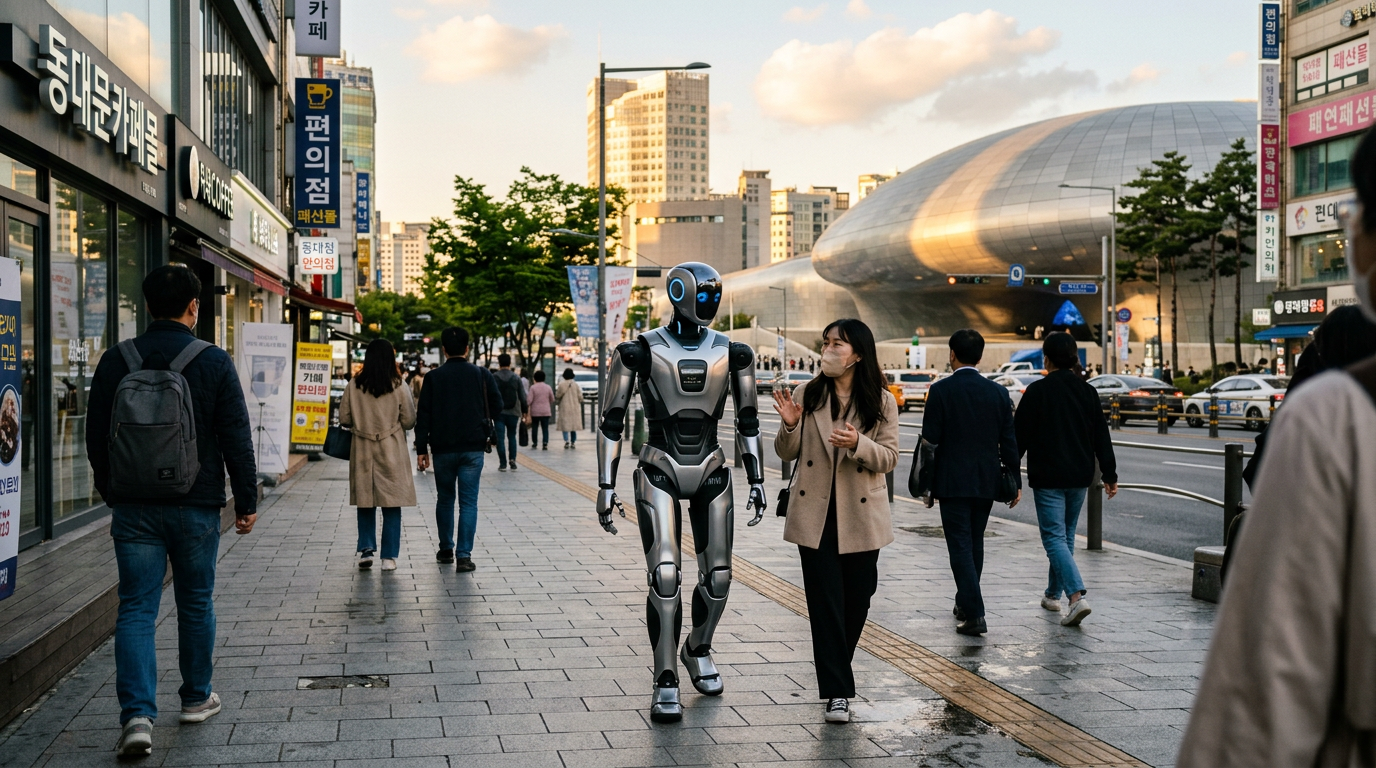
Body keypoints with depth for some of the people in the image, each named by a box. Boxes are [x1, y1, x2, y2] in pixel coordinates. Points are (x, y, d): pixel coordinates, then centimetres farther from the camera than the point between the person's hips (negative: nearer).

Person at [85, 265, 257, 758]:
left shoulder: (116, 362, 2)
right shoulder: (214, 362, -6)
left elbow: (96, 439, 9)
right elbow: (237, 439, -6)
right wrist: (246, 501, 3)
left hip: (133, 508, 1)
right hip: (196, 507, -1)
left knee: (136, 608, 2)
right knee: (196, 603, 14)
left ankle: (137, 715, -9)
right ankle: (196, 698, 27)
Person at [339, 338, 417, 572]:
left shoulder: (353, 387, -4)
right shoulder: (399, 388, -8)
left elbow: (344, 419, 2)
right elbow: (409, 421, -3)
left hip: (362, 453, 2)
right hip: (392, 453, -1)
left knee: (365, 503, 12)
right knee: (391, 506, 5)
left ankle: (366, 550, 3)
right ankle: (389, 557, 7)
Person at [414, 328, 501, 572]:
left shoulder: (433, 377, -2)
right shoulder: (482, 375, -1)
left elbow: (423, 414, -3)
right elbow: (497, 405, 5)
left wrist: (421, 449, 0)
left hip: (443, 449, 1)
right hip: (473, 448, 0)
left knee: (445, 499, 16)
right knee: (468, 502, 0)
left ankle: (446, 549, 25)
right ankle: (463, 555, -7)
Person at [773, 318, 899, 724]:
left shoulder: (881, 401, -2)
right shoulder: (807, 395, 1)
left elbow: (889, 458, -4)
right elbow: (787, 454, 5)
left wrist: (858, 443, -23)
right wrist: (789, 426, -16)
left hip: (861, 514, 0)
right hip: (815, 513, 0)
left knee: (857, 598, 10)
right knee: (825, 602, -2)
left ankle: (836, 671, 34)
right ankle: (837, 692, 1)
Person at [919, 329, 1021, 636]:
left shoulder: (941, 390, -9)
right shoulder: (998, 392, 2)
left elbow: (930, 438, -9)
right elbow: (1009, 441, 3)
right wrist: (1015, 481, 10)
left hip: (952, 482, -4)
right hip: (986, 482, 5)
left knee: (961, 546, -3)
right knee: (975, 543, 18)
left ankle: (974, 614, -11)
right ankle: (966, 603, 32)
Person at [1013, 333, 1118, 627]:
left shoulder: (1037, 391, -9)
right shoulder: (1087, 391, 6)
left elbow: (1020, 435, -8)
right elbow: (1102, 437, 7)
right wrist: (1109, 476, 12)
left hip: (1048, 478, -6)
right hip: (1080, 477, 6)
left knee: (1054, 537, -6)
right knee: (1066, 536, 18)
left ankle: (1076, 596, -22)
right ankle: (1053, 594, 30)